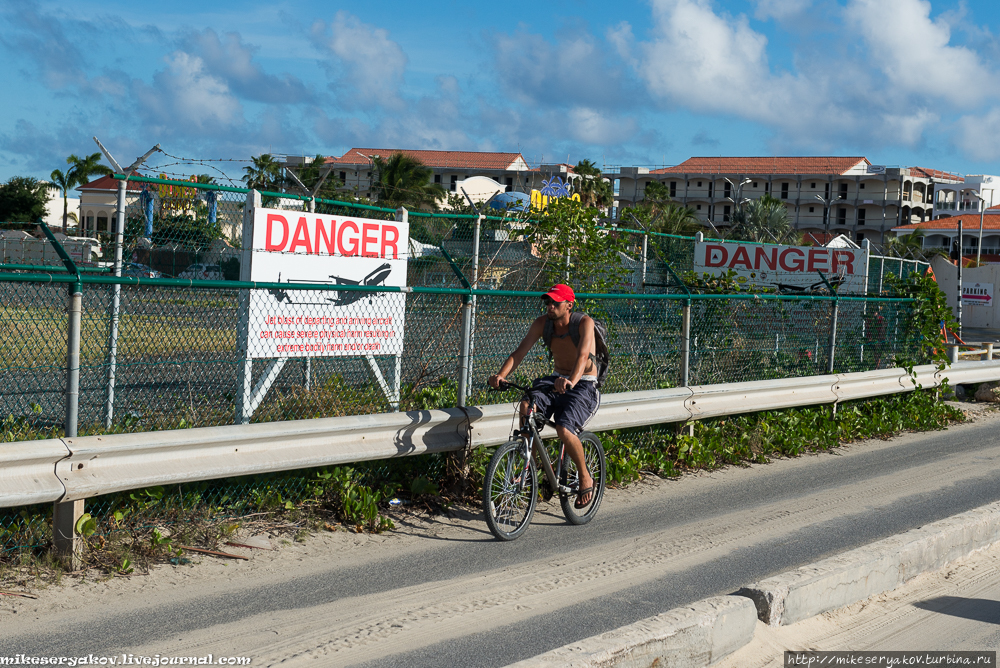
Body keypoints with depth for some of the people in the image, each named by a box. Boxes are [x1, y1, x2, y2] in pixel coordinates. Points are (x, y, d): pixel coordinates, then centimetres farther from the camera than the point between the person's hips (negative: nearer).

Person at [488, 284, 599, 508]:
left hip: (584, 386, -5)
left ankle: (585, 477, -2)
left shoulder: (584, 323, -17)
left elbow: (583, 355, -34)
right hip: (556, 380, 5)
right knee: (526, 405, -27)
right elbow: (520, 352, -13)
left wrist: (571, 381, -53)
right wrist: (501, 375, -31)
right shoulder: (542, 323, -4)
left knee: (564, 429, -29)